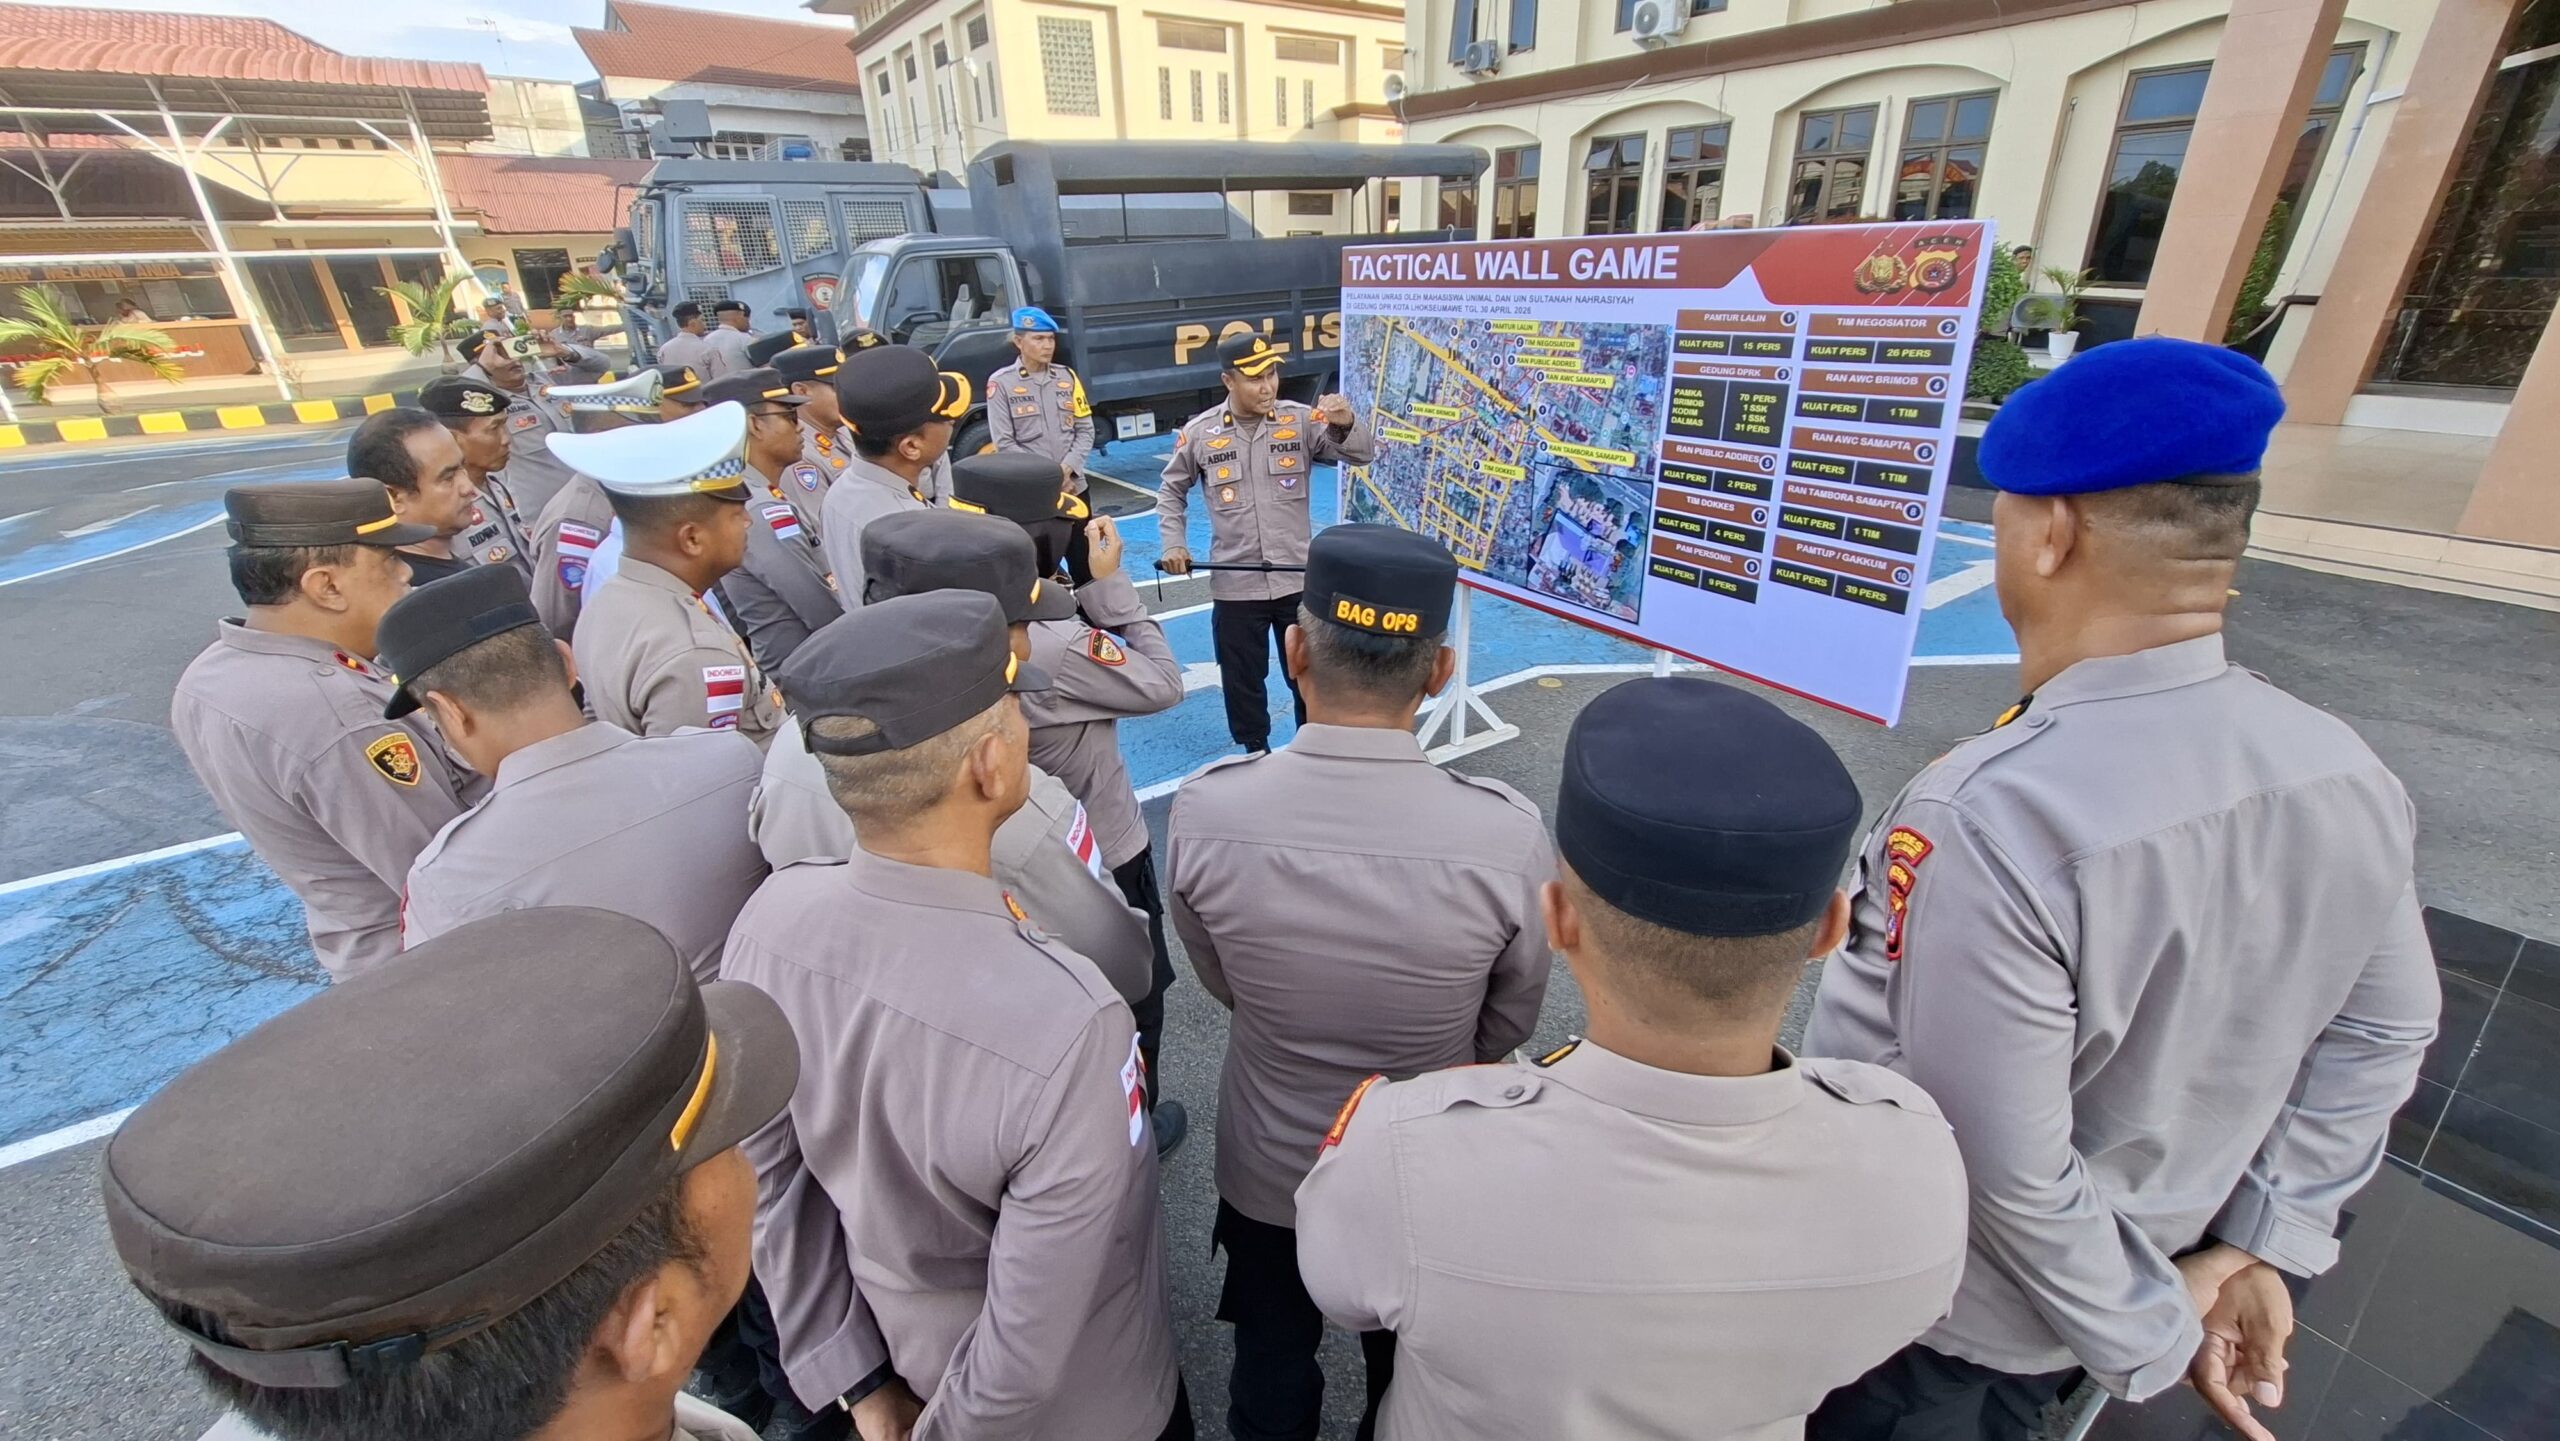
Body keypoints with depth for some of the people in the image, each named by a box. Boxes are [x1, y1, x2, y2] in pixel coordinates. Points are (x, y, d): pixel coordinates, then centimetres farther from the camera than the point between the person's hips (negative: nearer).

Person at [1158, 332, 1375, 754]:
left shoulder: (1301, 421, -5)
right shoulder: (1199, 433, -4)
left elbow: (1362, 454, -10)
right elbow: (1171, 491, 11)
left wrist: (1346, 424, -31)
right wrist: (1173, 544, 1)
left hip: (1298, 579, 0)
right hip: (1235, 585, 0)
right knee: (1242, 679, 13)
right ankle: (1256, 752, 35)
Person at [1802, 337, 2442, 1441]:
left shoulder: (1976, 826, -37)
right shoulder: (2350, 776, -12)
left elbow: (2007, 1174, -28)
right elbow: (2381, 1039, 0)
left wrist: (2151, 1340, -9)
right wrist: (2264, 1245, 6)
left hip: (1930, 1323, -6)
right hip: (2157, 1269, 6)